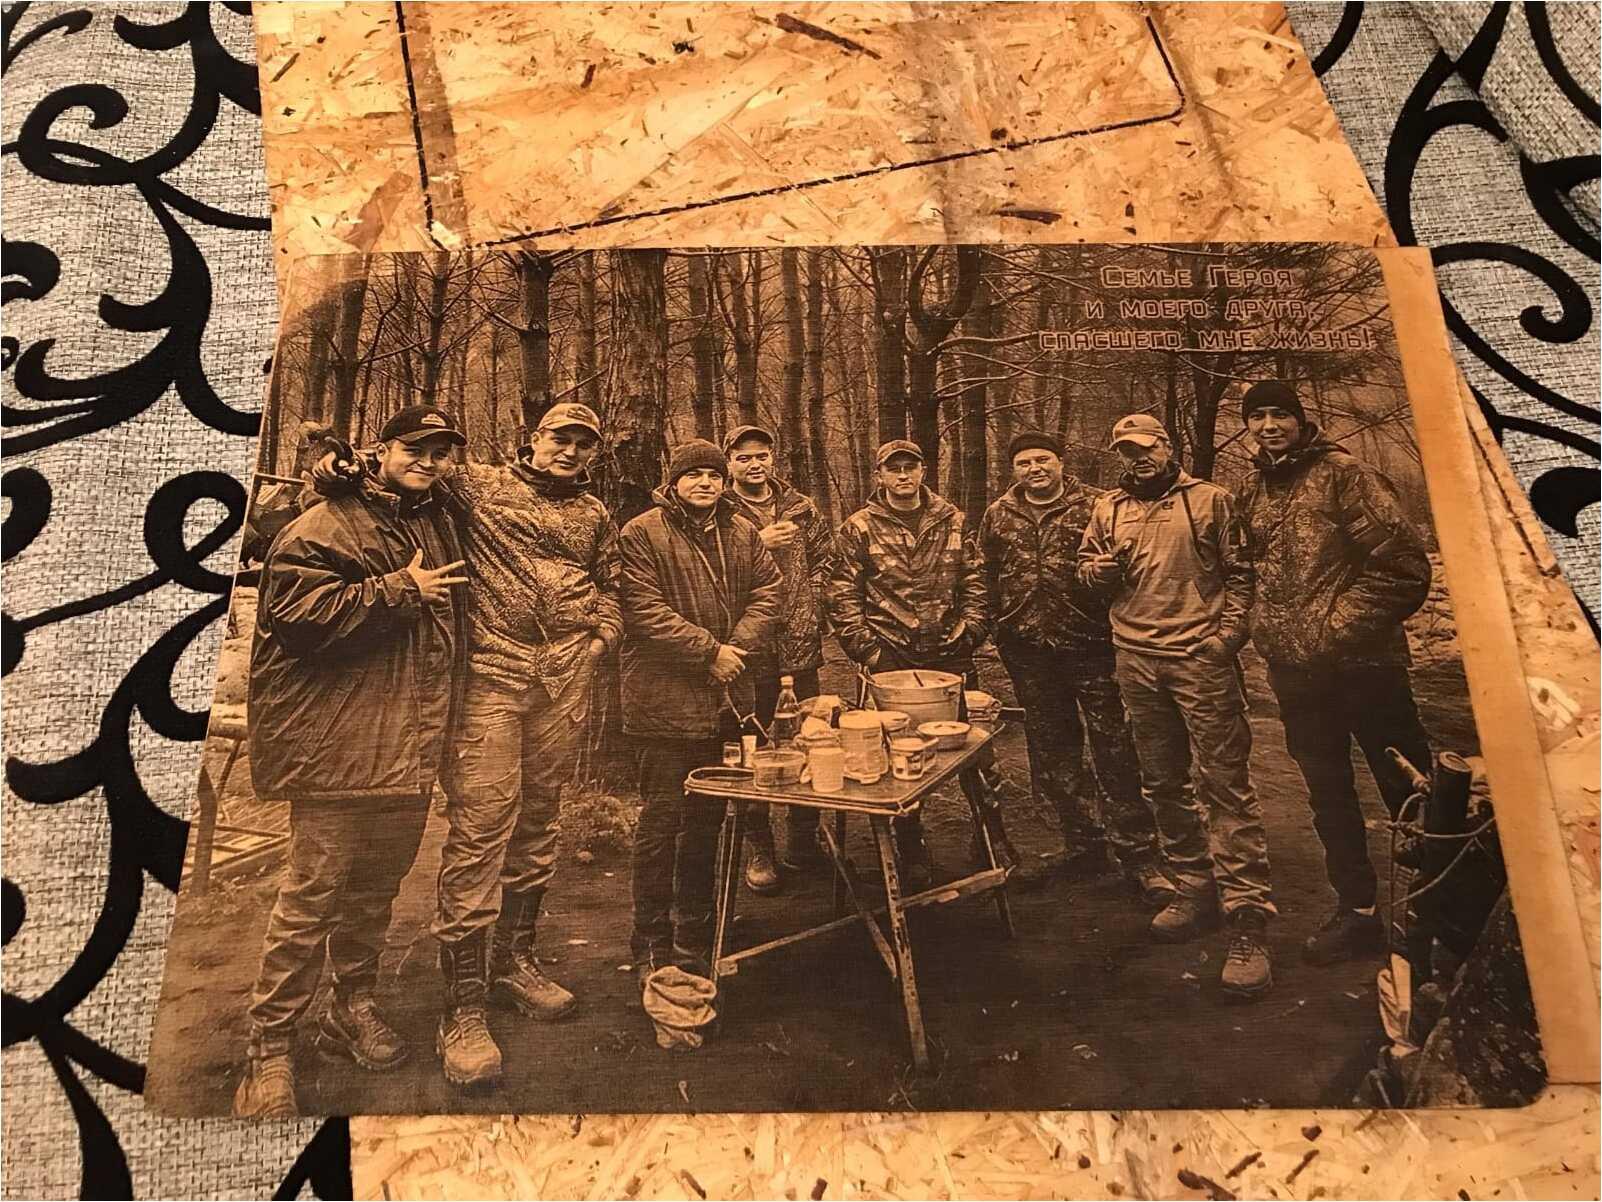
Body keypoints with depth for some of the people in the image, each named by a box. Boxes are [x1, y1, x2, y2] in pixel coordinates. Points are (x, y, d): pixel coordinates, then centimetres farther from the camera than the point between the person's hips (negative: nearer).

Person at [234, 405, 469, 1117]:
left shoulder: (440, 526, 18)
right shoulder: (326, 526, -5)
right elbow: (297, 610, -19)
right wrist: (398, 591, -15)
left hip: (410, 749, 7)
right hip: (336, 742, -7)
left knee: (378, 884, 17)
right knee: (313, 891, -4)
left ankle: (354, 1006, 34)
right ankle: (269, 1048, 9)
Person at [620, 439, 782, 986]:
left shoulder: (741, 532, 12)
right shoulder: (642, 534, -8)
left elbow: (768, 589, 8)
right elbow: (644, 610, -16)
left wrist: (740, 644, -9)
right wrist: (710, 651, -17)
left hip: (727, 699, 7)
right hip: (666, 700, -6)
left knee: (707, 818, 16)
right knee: (661, 820, -1)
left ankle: (694, 936, 31)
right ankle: (652, 945, 12)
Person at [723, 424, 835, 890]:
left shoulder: (802, 509, 10)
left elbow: (825, 560, 14)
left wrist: (809, 603, -1)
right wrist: (759, 543, -20)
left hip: (801, 646, 4)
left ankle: (803, 840, 27)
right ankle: (758, 850, 18)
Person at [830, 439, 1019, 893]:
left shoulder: (951, 520, 6)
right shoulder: (859, 528, -2)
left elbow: (974, 578, 11)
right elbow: (842, 595, -2)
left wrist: (971, 627, 1)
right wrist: (863, 647, -8)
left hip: (950, 653, 2)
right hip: (891, 658, -2)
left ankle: (993, 837, 26)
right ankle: (912, 851, 21)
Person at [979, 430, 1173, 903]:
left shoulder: (1095, 506, -2)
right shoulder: (998, 516, 9)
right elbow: (986, 579, 15)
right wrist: (1000, 633, 13)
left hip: (1091, 647, -4)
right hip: (1031, 655, 4)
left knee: (1116, 752, -2)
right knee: (1053, 757, 12)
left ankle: (1139, 855, 8)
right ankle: (1083, 844, 27)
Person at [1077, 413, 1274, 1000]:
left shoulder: (1210, 500, 4)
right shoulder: (1108, 509, 15)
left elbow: (1239, 572, 2)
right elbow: (1086, 564, 22)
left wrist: (1229, 631, -10)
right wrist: (1097, 569, -2)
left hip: (1200, 658, -5)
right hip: (1137, 662, 5)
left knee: (1225, 784, -9)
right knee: (1163, 784, 13)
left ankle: (1248, 918, -8)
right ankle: (1194, 887, 27)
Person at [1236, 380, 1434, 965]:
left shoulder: (1343, 474, -9)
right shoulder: (1252, 491, 10)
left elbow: (1404, 564, -14)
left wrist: (1342, 627, -16)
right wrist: (1264, 627, 8)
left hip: (1361, 662, -6)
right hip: (1294, 670, 6)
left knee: (1406, 789, 4)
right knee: (1327, 794, 15)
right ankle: (1357, 908, 28)